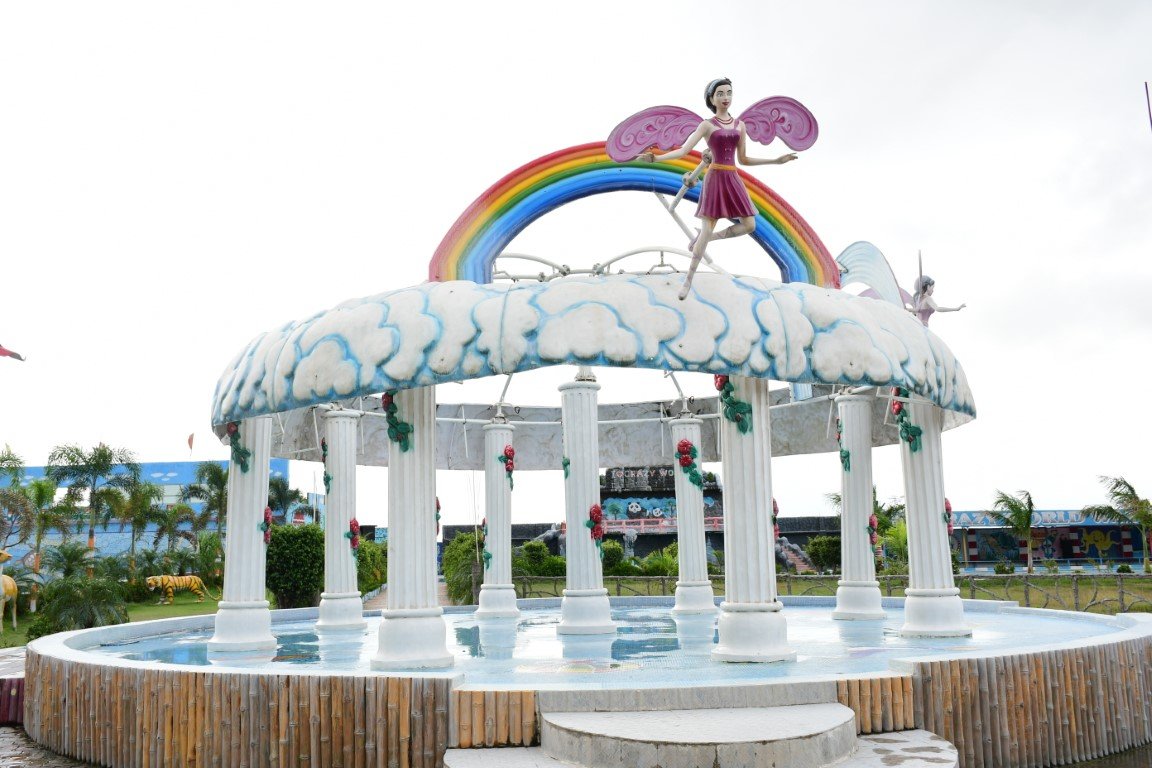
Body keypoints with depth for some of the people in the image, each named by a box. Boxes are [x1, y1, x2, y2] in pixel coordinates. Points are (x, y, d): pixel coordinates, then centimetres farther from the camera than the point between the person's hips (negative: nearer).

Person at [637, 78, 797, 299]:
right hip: (715, 178, -5)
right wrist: (656, 158, -22)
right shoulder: (707, 125, -1)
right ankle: (688, 280, -3)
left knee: (749, 225, -2)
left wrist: (776, 161, 13)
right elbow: (683, 151, -7)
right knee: (708, 228, -10)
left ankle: (702, 238, 15)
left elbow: (743, 159, 14)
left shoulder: (740, 125, 12)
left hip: (733, 179, 5)